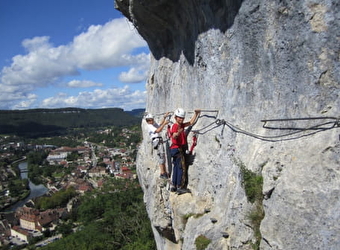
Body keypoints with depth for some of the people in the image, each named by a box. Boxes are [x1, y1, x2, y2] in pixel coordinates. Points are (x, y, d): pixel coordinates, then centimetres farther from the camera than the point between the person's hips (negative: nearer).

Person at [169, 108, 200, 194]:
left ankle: (174, 186, 20)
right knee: (182, 168, -10)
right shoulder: (174, 126, -17)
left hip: (180, 150, 10)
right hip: (177, 149, -10)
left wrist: (196, 114, 12)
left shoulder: (181, 125, 11)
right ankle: (180, 187, -9)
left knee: (176, 167, 13)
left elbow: (191, 123, 19)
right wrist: (178, 133, -57)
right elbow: (174, 136, -35)